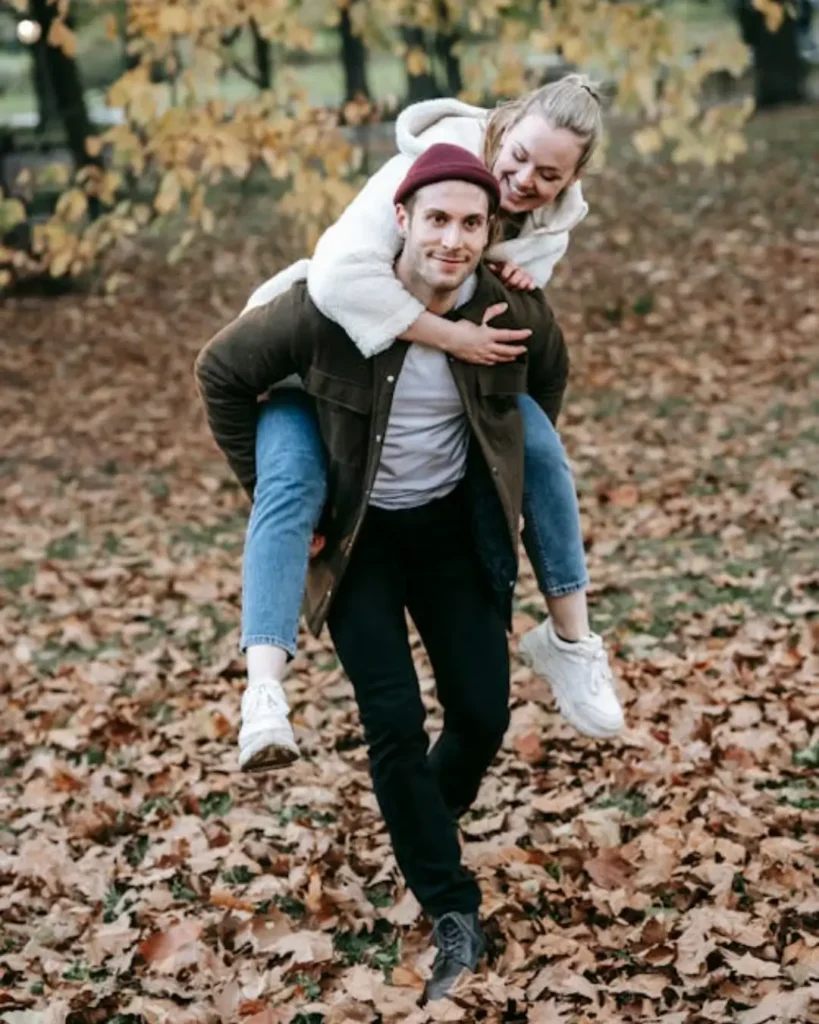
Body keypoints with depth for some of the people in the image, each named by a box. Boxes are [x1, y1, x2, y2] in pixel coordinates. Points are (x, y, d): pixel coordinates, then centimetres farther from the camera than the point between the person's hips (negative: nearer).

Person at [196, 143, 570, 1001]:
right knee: (395, 721, -9)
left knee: (484, 713, 3)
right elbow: (221, 373, -8)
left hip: (455, 529, 3)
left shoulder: (513, 310, -16)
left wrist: (514, 471, 10)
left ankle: (421, 839, 35)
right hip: (355, 536, -3)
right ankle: (452, 912, 5)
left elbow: (549, 376, 10)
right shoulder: (331, 306, -24)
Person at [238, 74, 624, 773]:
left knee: (539, 446, -11)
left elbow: (509, 331, 4)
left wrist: (519, 285, -19)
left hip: (439, 360, 6)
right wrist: (450, 335, -43)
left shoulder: (556, 219, -10)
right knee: (293, 485, -30)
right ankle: (264, 692, -39)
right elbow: (341, 274, -45)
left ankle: (570, 641, 5)